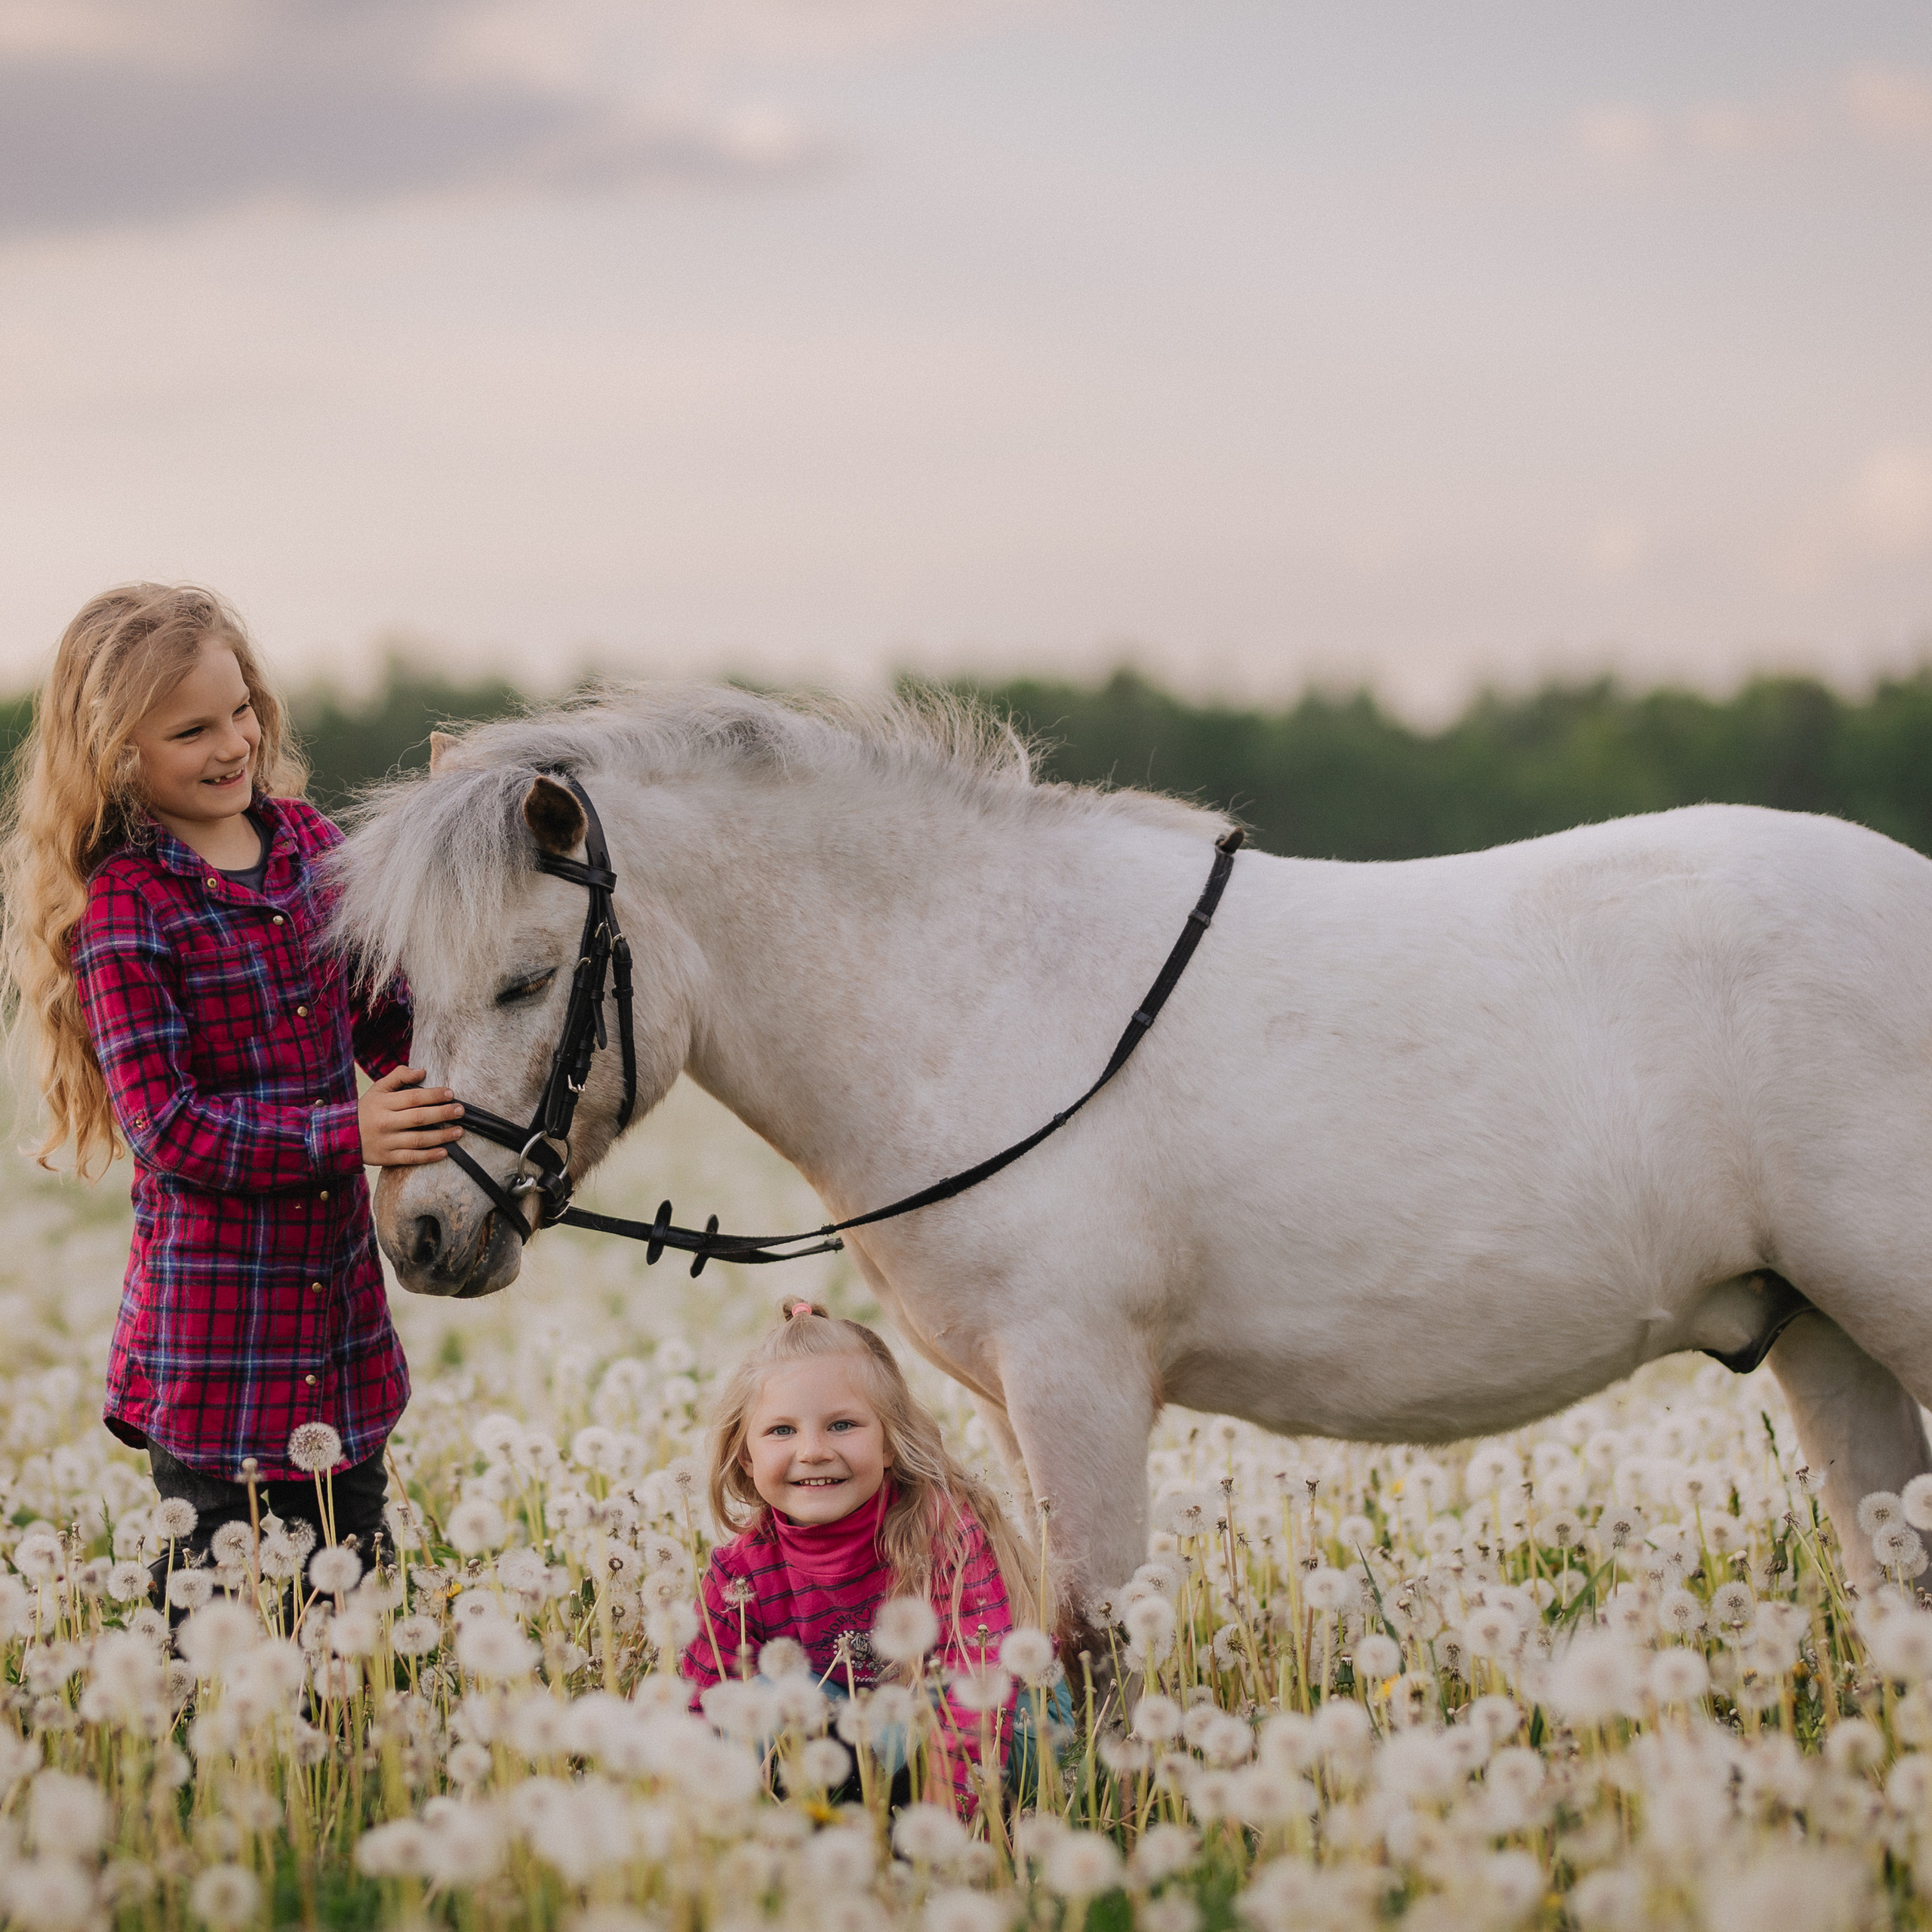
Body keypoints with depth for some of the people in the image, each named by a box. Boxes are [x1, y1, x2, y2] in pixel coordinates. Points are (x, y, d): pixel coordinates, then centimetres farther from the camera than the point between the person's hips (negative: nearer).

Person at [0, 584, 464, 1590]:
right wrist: (348, 1132, -24)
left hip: (342, 1304, 6)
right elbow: (167, 1127, -18)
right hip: (211, 1336, -6)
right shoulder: (123, 907, -14)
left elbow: (384, 1020, 13)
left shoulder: (305, 839, 5)